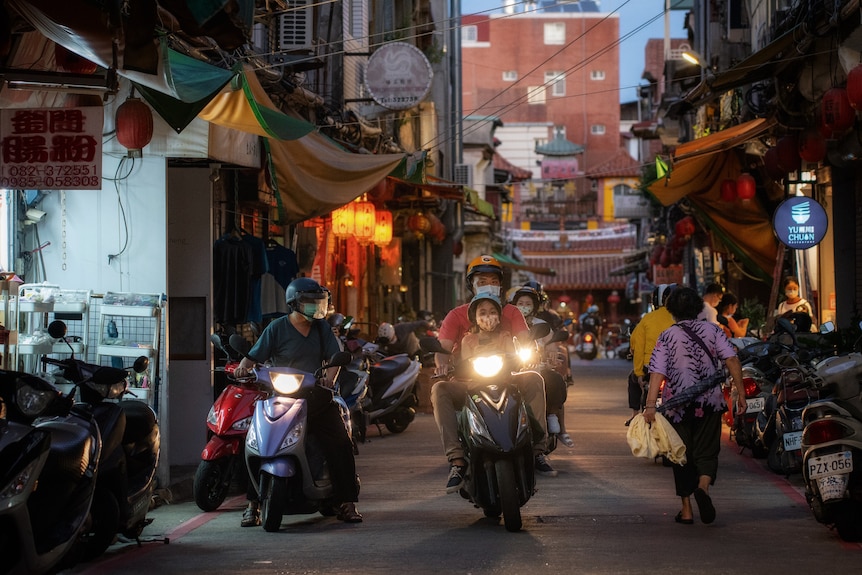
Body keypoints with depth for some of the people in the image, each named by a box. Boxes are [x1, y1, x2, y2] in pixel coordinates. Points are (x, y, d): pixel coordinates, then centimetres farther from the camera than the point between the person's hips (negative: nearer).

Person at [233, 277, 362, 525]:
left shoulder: (322, 328, 9)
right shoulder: (277, 328, 0)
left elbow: (334, 358, 6)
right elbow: (254, 355, -1)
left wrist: (328, 380, -13)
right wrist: (243, 366, -22)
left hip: (316, 398, 3)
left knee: (340, 444, -7)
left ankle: (347, 502, 3)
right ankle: (253, 504, -4)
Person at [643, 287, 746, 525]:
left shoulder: (666, 337, -2)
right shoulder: (712, 330, 3)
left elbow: (657, 372, -13)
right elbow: (732, 359, -4)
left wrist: (650, 403, -20)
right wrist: (740, 392, -1)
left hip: (677, 405, -1)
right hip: (709, 402, 1)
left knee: (682, 454, 10)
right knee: (706, 451, 8)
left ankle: (686, 510, 11)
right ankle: (703, 486, -23)